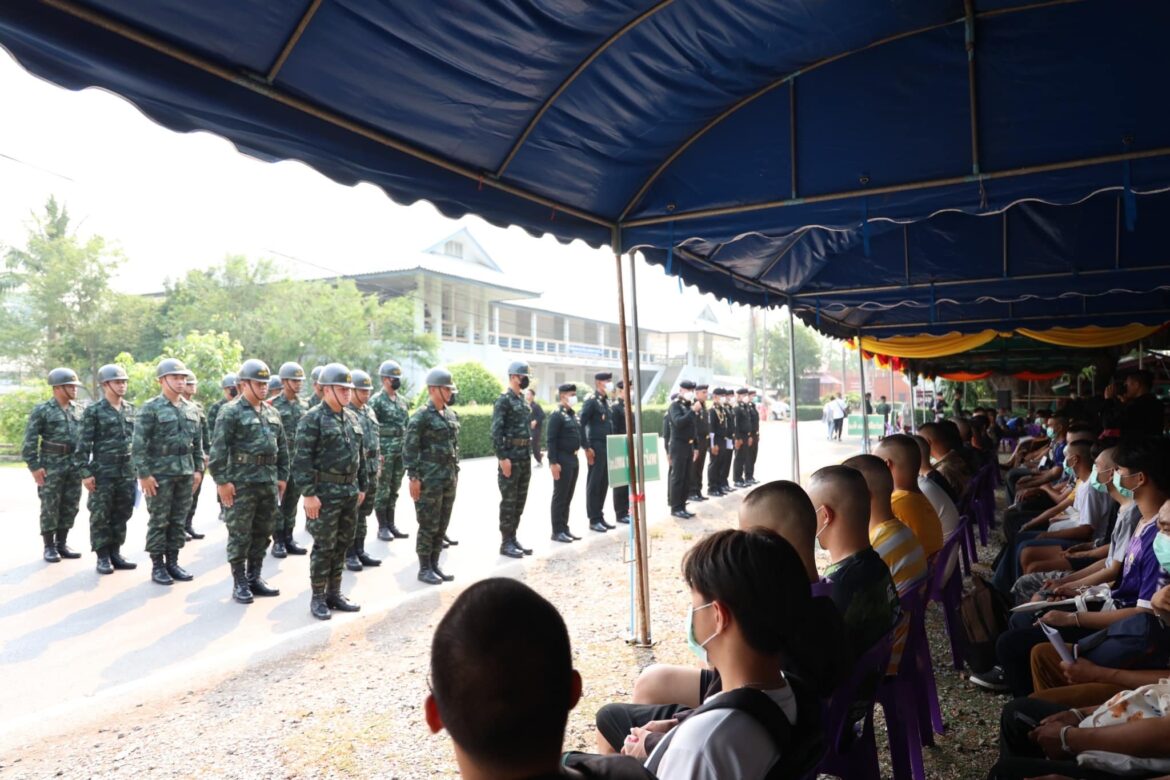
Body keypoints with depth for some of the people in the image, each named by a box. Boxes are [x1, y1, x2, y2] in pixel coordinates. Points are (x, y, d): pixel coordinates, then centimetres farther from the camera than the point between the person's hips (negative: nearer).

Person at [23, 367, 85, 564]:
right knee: (50, 507, 1)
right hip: (51, 465, -5)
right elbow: (30, 440, -8)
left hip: (74, 465, 5)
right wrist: (34, 466, -12)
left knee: (70, 506, 8)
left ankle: (62, 543, 19)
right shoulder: (42, 410, -6)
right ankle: (49, 547, 11)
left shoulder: (79, 409, 9)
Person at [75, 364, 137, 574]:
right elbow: (83, 444, -7)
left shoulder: (131, 409, 10)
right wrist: (85, 472, -12)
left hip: (127, 472, 5)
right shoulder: (94, 411, -5)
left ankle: (115, 554, 19)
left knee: (122, 515, 9)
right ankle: (103, 557, 10)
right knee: (100, 516, 2)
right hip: (103, 472, -5)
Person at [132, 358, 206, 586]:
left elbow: (198, 442, 14)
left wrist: (198, 469, 9)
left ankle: (172, 562, 20)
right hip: (160, 473, -5)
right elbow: (138, 444, -11)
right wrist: (144, 474, -15)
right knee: (159, 521, 3)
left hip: (185, 472, 5)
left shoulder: (192, 409, 10)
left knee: (179, 520, 10)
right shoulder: (150, 408, -8)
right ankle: (157, 565, 12)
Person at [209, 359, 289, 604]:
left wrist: (282, 476, 12)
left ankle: (254, 577, 24)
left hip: (269, 483, 6)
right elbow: (218, 449, -12)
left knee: (262, 533, 12)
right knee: (240, 535, 2)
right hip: (242, 483, -6)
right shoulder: (230, 412, -7)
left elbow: (282, 447, 17)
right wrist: (222, 481, -15)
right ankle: (239, 584, 11)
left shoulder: (272, 413, 13)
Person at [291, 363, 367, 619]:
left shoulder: (352, 417, 11)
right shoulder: (313, 419, -11)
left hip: (350, 491, 7)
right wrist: (308, 494, -18)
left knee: (342, 545, 13)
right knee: (324, 546, 0)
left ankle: (334, 593, 24)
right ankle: (317, 598, 13)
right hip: (325, 492, -7)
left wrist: (363, 486, 15)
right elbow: (302, 459, -15)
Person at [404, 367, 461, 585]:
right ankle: (424, 569, 11)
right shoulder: (422, 416, -12)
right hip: (429, 479, -7)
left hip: (449, 479, 7)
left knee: (442, 525, 12)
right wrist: (413, 477, -16)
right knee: (428, 526, 0)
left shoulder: (452, 414, 11)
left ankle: (434, 565, 22)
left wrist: (456, 472, 16)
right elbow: (409, 448, -14)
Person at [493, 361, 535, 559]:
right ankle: (506, 542, 5)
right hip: (510, 456, -8)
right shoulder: (503, 400, -11)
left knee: (520, 500, 12)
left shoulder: (523, 400, 14)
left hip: (524, 457, 8)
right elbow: (496, 431, -16)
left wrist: (528, 455, 17)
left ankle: (513, 538, 20)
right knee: (509, 501, -2)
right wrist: (502, 457, -20)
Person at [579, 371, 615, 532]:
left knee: (604, 483, 11)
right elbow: (580, 424, -16)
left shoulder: (606, 401, 15)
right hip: (596, 448, -8)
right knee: (594, 483, -1)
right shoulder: (591, 401, -11)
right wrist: (587, 448, -17)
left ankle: (600, 517, 20)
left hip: (608, 448, 8)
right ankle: (593, 520, 6)